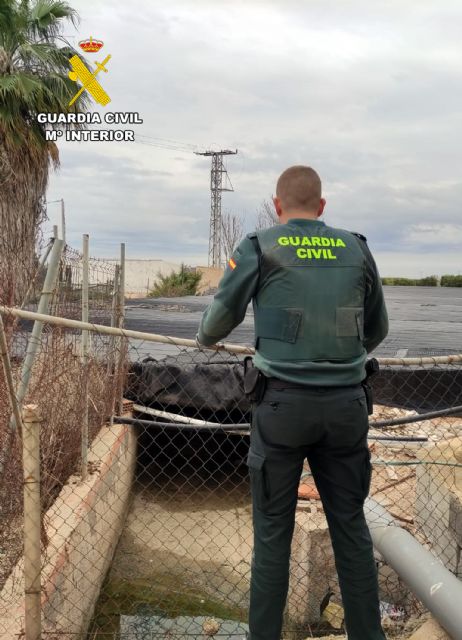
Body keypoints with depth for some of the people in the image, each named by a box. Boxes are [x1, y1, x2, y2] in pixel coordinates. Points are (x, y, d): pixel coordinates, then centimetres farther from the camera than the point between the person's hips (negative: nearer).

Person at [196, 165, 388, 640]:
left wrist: (204, 339, 31)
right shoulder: (356, 250, 8)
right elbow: (377, 329, 19)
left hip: (284, 403, -3)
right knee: (351, 526, 14)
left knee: (273, 530, 7)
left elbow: (221, 317, 8)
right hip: (345, 403, 3)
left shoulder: (258, 249, 0)